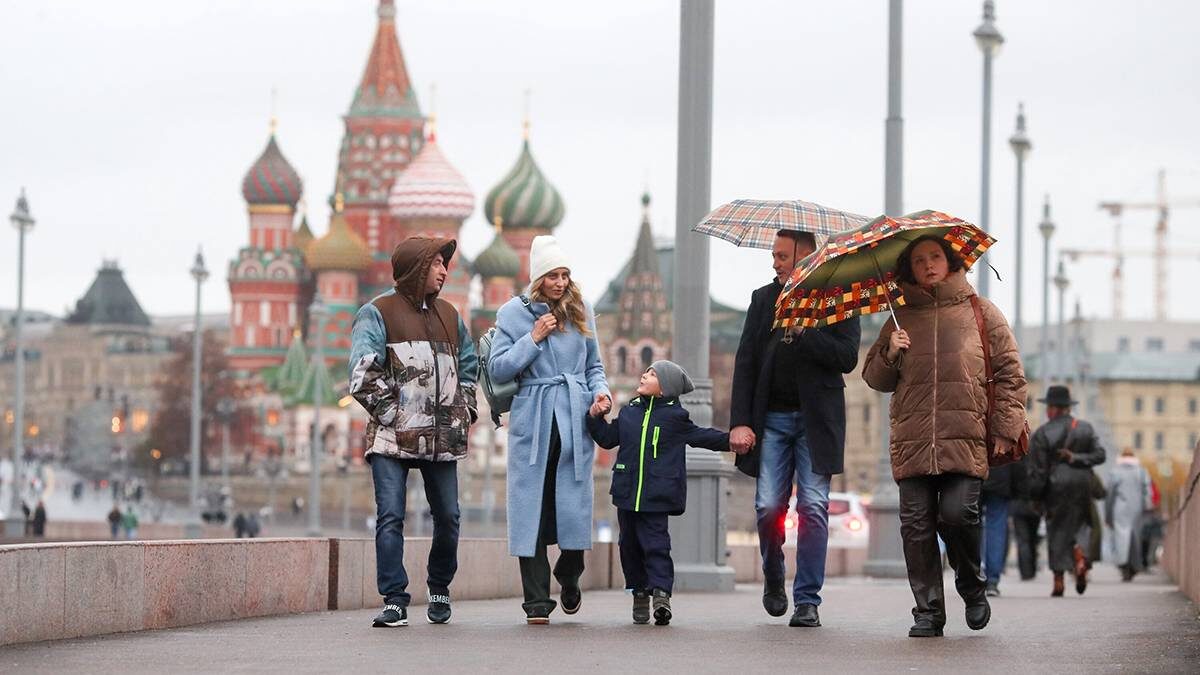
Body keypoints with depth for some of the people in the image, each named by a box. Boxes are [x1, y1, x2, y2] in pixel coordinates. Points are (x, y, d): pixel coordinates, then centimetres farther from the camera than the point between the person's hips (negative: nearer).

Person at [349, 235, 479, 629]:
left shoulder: (448, 316, 17)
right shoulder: (377, 315, -2)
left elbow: (469, 367, 29)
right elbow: (362, 376, -12)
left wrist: (465, 410, 16)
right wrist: (390, 412, -14)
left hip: (442, 437, 5)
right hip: (393, 438, -5)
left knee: (447, 517, 8)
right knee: (390, 518, -11)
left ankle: (439, 591, 27)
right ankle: (394, 601, -9)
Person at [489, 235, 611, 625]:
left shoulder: (580, 313, 12)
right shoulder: (514, 313, 4)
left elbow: (594, 365, 19)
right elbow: (498, 370, -1)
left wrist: (600, 391, -1)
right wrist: (533, 338, -9)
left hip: (575, 422, 2)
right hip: (532, 422, -2)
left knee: (574, 507, -2)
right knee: (531, 510, -5)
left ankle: (569, 579, 26)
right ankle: (537, 601, -1)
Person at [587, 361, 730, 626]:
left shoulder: (675, 416, 0)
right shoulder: (629, 412, 12)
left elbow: (702, 436, 9)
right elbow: (607, 438, 19)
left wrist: (729, 440, 0)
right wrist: (595, 418, 6)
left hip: (657, 495, -5)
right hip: (627, 491, 5)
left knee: (655, 543, -11)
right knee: (629, 544, 9)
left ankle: (661, 592, -17)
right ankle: (639, 592, 19)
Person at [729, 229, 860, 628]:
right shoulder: (764, 299, 10)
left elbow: (847, 358, -9)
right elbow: (745, 363, 7)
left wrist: (800, 333, -15)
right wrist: (740, 422, -1)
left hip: (816, 420, -2)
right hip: (771, 419, 2)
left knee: (814, 507, -6)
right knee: (768, 506, -4)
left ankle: (807, 600, -1)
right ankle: (774, 580, 22)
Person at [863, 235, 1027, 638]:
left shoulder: (980, 312, 11)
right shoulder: (901, 320, 17)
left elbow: (1009, 373, 10)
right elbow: (875, 379, 22)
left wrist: (1005, 427, 2)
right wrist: (889, 354, 0)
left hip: (966, 438, -3)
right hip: (912, 441, 3)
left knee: (957, 514, -16)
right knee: (916, 523, -4)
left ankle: (973, 589, 9)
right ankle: (928, 611, 4)